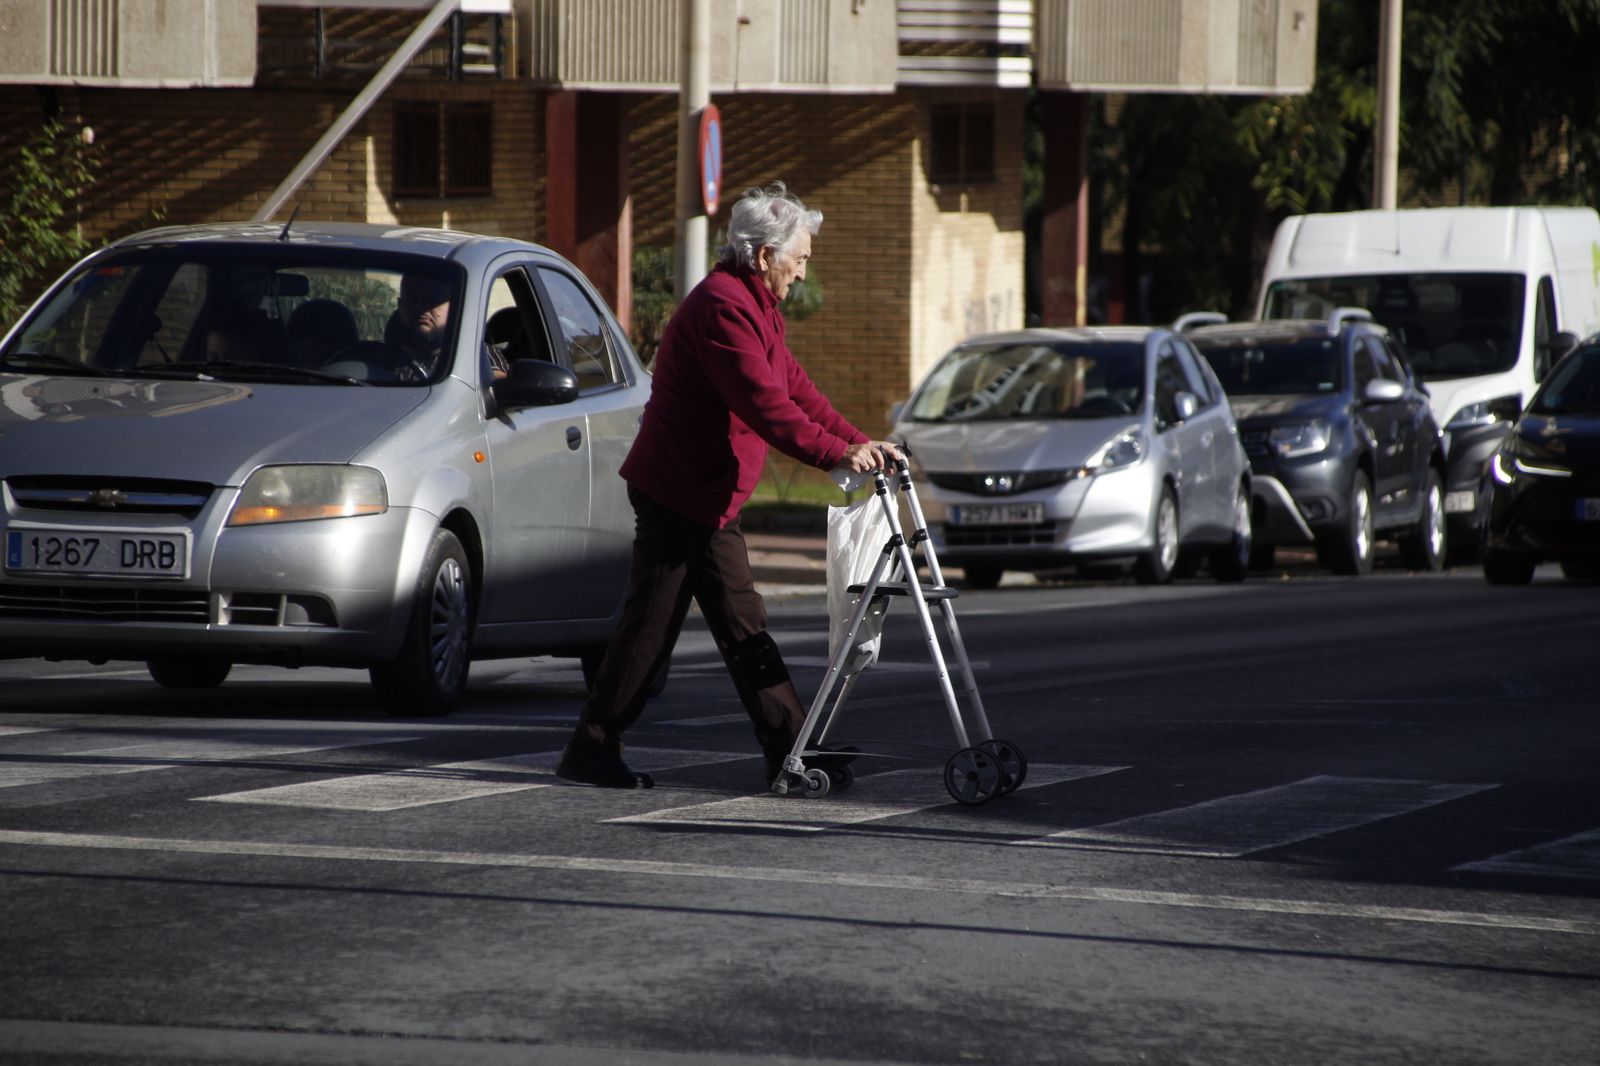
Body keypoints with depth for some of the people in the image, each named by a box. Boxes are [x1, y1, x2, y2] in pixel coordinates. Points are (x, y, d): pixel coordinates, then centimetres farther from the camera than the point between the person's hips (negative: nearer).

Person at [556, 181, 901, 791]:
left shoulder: (754, 307, 16)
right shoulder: (723, 307, -19)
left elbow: (794, 389, 16)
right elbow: (764, 404, -27)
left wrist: (861, 443, 6)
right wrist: (837, 454, -29)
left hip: (708, 499, 10)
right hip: (676, 493, -10)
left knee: (741, 621, 8)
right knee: (651, 623, -5)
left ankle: (789, 746, 8)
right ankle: (592, 749, 1)